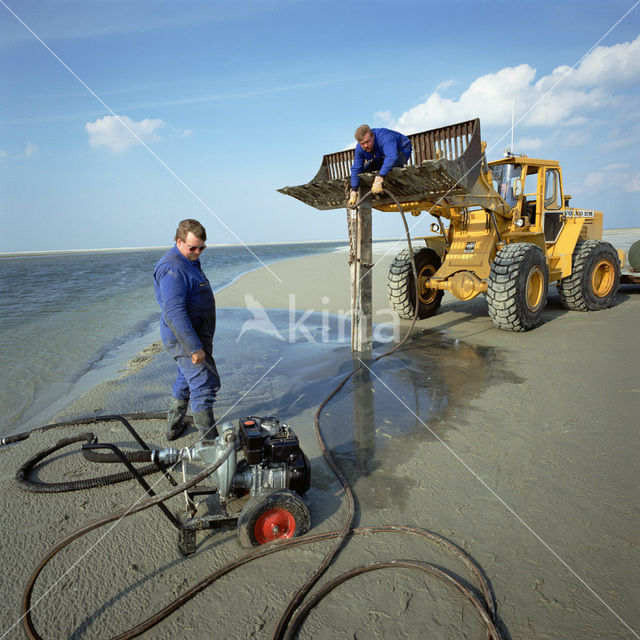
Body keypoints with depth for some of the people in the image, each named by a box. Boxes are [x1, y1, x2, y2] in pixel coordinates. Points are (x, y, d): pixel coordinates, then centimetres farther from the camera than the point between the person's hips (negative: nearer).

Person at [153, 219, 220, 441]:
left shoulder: (190, 261, 13)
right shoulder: (172, 269, -21)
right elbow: (174, 313, -28)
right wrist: (194, 347, -28)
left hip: (194, 334, 11)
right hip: (185, 339, -11)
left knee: (186, 380, 21)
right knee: (204, 384, -6)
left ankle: (174, 426, 36)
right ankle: (210, 440, 2)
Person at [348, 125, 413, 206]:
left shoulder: (384, 137, -40)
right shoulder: (359, 148, -19)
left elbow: (392, 157, -56)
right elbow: (356, 169, -15)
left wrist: (379, 179, -65)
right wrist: (353, 192, -23)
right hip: (383, 156, 7)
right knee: (364, 171, -3)